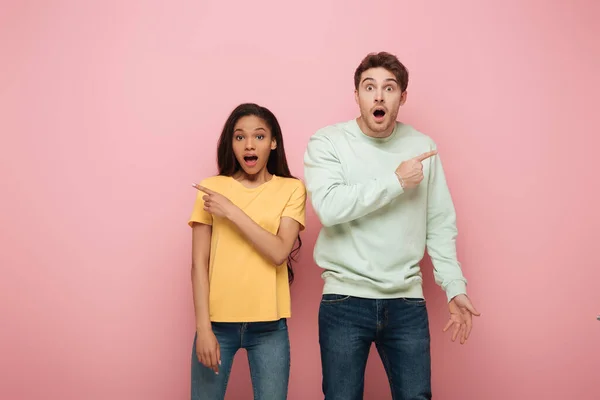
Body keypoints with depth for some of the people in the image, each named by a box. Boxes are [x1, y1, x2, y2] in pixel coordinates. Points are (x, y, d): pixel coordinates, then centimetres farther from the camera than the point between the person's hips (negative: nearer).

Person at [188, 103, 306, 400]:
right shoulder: (211, 189, 1)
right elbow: (199, 263, -2)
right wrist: (203, 327, -8)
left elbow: (279, 252, -12)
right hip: (218, 320, 0)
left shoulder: (291, 189, 0)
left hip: (268, 324, 0)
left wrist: (232, 211, -14)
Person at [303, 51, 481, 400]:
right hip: (345, 300, -2)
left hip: (407, 301, 2)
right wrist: (395, 181, -15)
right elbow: (329, 207, -20)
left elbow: (440, 224, 9)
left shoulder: (422, 146, 5)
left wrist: (455, 286, 3)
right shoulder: (327, 142, -4)